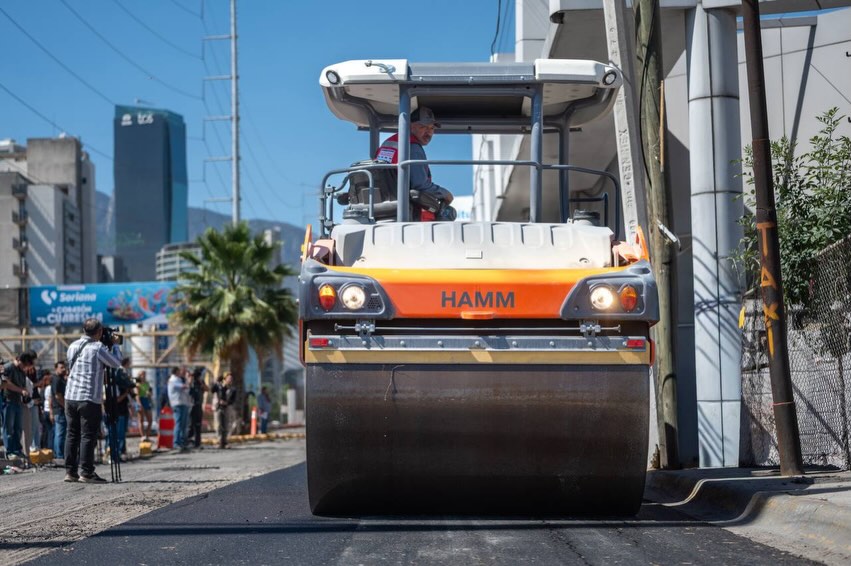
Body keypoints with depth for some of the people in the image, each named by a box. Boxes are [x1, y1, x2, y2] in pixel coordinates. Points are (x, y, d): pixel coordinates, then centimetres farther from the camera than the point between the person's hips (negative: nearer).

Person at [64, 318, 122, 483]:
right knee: (88, 436, -4)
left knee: (72, 434, 10)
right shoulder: (97, 348, -9)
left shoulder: (73, 346, 10)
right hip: (89, 399, -6)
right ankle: (86, 473, -7)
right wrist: (114, 345, 16)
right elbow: (116, 363, -1)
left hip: (70, 397, 6)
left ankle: (70, 471, 10)